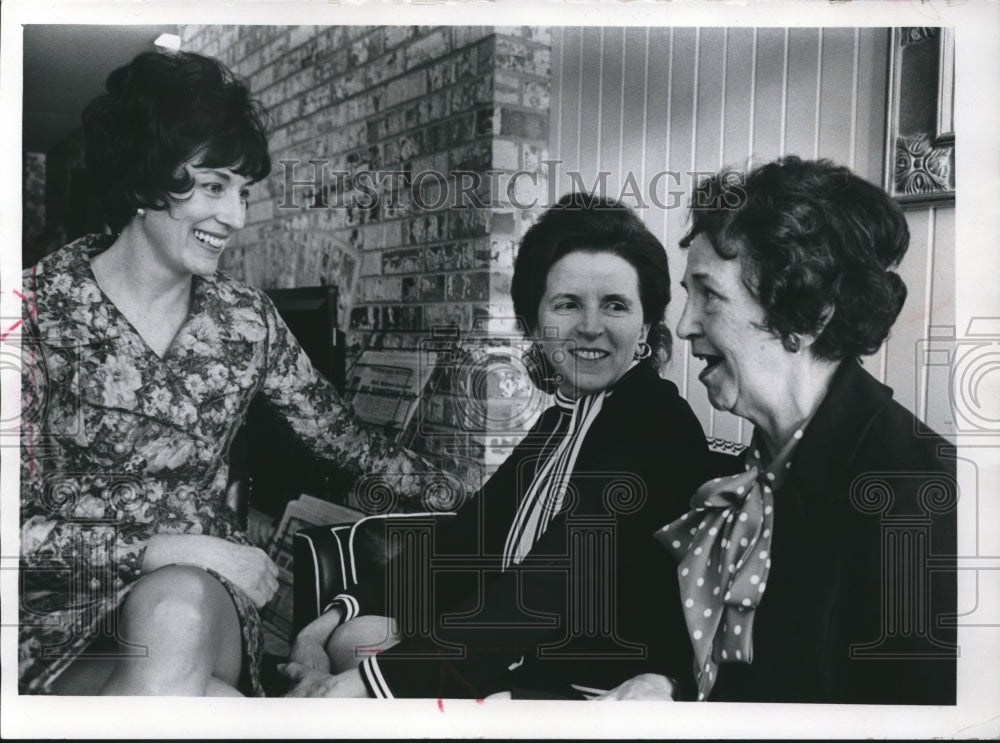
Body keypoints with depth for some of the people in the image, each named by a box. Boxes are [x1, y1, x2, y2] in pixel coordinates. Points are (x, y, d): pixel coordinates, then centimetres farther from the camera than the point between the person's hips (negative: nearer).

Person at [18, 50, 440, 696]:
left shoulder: (248, 320, 2)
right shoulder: (42, 311, -9)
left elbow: (346, 442, 13)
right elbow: (21, 529, -11)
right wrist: (169, 549, -20)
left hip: (204, 599, 3)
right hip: (61, 620, -2)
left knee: (174, 612, -35)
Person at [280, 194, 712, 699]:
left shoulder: (662, 428, -18)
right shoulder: (559, 421, 9)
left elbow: (551, 587, -25)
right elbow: (468, 537, 6)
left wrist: (367, 681, -25)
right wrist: (336, 616, -5)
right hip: (522, 655, 7)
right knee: (354, 637, -1)